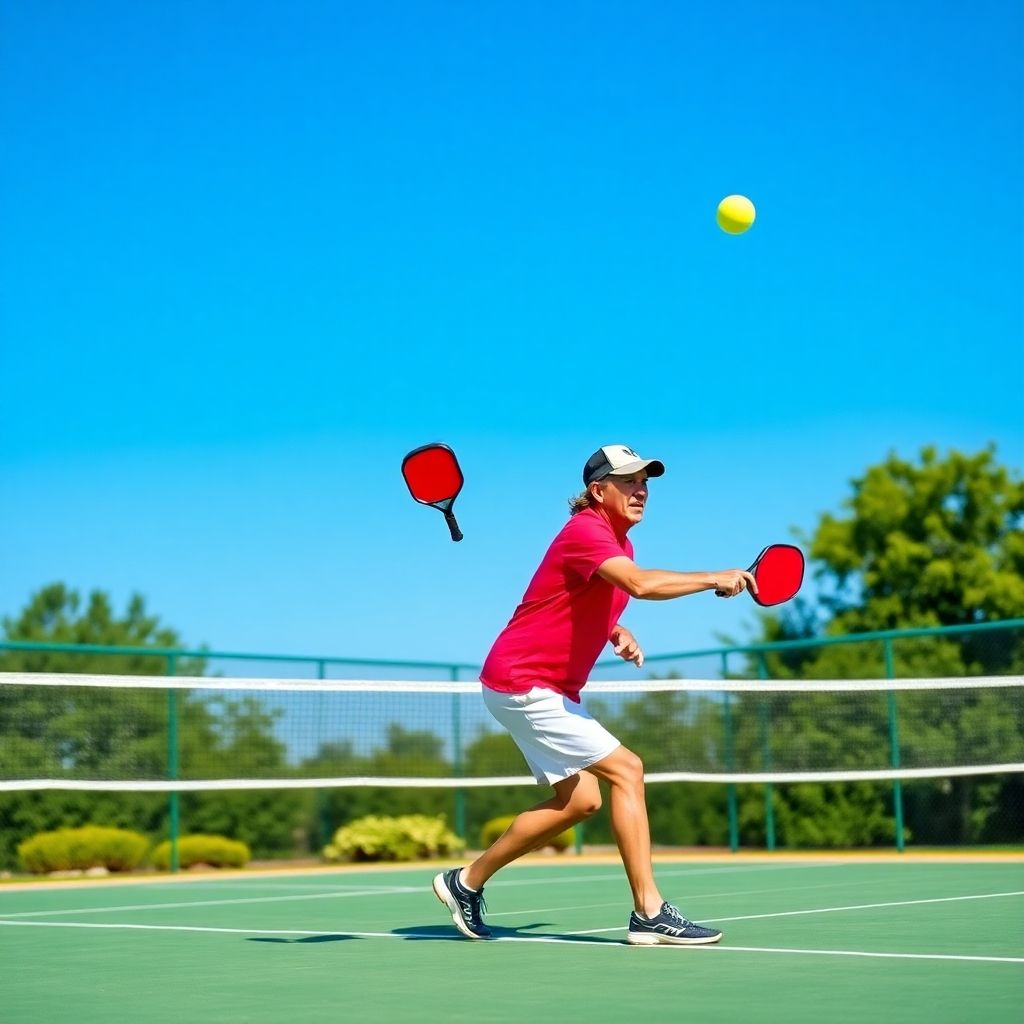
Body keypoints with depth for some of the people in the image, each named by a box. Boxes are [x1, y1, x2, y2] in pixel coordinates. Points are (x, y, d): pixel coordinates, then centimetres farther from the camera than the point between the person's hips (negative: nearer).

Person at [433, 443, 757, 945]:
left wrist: (618, 634, 5)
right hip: (522, 681, -10)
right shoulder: (585, 531, -20)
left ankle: (466, 882, 20)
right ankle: (649, 913, -12)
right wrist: (714, 579, -34)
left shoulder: (617, 543, 12)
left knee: (579, 799, 10)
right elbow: (642, 584, -37)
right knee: (626, 769, -14)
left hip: (549, 688, 10)